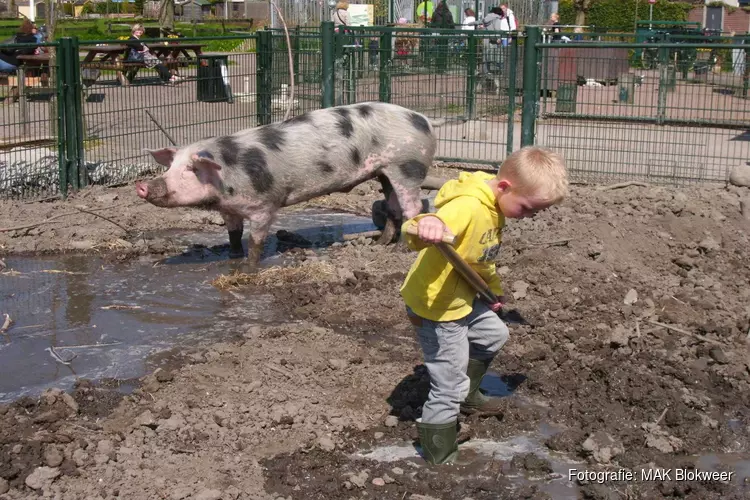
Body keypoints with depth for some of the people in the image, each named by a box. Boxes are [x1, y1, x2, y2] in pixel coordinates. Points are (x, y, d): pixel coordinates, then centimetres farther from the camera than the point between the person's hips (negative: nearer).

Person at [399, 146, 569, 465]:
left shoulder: (495, 205, -2)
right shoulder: (467, 207, -34)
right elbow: (414, 233, -53)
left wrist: (494, 288, 26)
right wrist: (427, 224, -75)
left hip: (463, 298, 10)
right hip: (435, 307, -10)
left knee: (495, 334, 31)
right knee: (449, 386, -1)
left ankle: (466, 395, 51)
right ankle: (440, 460, 17)